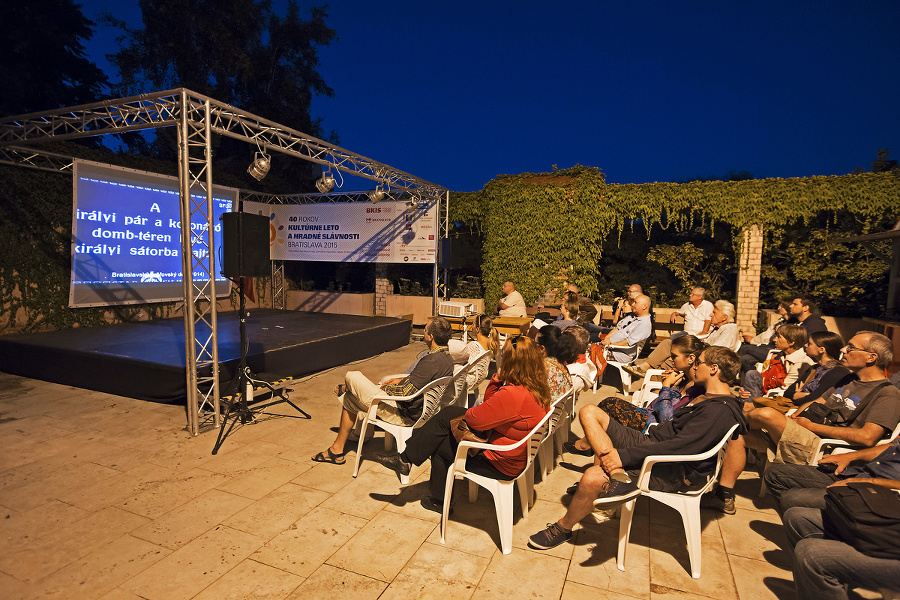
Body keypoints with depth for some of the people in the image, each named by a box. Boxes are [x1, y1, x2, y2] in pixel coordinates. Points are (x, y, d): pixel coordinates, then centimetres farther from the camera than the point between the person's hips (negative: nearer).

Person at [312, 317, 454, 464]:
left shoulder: (431, 361, -29)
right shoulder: (447, 357, 2)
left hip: (402, 415, -10)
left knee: (352, 376, 0)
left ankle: (345, 388, 34)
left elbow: (406, 393, -28)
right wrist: (403, 380, 11)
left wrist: (385, 388, -9)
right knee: (348, 400, 23)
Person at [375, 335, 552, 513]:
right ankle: (406, 458, 18)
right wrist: (497, 379, -10)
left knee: (439, 445, 5)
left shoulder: (513, 395, -33)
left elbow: (474, 419, -25)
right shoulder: (537, 388, -2)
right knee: (447, 413, 7)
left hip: (500, 465, -9)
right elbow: (489, 403, 6)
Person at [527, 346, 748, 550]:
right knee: (589, 412, 0)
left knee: (592, 478, -30)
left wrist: (623, 456, -28)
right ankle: (618, 477, -17)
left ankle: (563, 528, -1)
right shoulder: (703, 395, 15)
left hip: (672, 472, -10)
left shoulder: (720, 411, -18)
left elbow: (680, 447, -27)